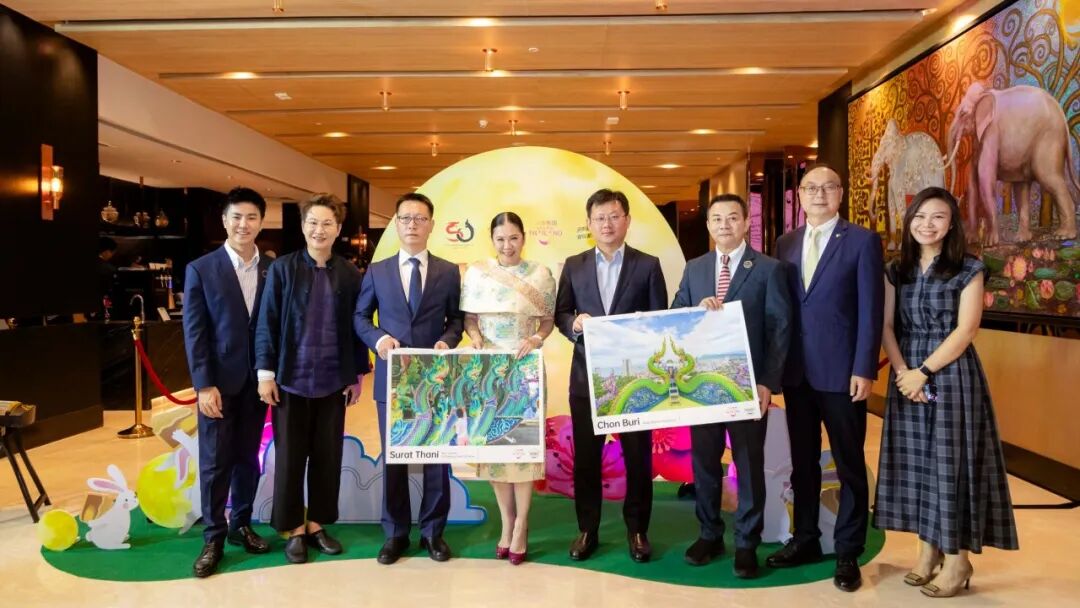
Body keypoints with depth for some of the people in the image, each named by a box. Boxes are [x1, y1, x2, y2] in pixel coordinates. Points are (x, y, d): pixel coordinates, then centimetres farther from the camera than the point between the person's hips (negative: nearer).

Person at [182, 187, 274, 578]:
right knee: (215, 463, 4)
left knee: (247, 458, 12)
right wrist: (203, 384, -12)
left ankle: (241, 525, 27)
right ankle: (213, 538, 15)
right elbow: (194, 331, -6)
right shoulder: (201, 269, -3)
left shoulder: (272, 270, 3)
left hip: (257, 380, 3)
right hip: (219, 381, -2)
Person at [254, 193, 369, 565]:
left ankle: (316, 525, 25)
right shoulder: (282, 268, -3)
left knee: (328, 457, 10)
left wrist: (358, 373, 7)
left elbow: (356, 325, 7)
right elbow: (267, 322, -3)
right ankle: (293, 529, 22)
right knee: (290, 458, 7)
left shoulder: (349, 275, 3)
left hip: (334, 381, 2)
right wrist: (266, 372, -7)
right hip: (291, 379, -2)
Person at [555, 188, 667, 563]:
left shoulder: (648, 265, 2)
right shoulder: (574, 266, 8)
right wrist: (575, 323, -13)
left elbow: (661, 320, 1)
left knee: (638, 455, 7)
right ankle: (587, 529, 22)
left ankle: (637, 529, 22)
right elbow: (560, 314, 8)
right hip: (587, 375, 2)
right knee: (585, 456, 8)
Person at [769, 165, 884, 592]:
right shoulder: (786, 244, 10)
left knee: (849, 465, 7)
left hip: (841, 371, -4)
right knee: (802, 461, 14)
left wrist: (864, 370, -14)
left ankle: (848, 553, 19)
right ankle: (805, 540, 28)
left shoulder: (863, 241, -4)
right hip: (796, 371, 5)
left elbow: (870, 310, -8)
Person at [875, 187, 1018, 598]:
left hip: (951, 375, -4)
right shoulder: (896, 271, 8)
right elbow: (887, 326, 3)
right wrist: (902, 371, -11)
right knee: (916, 460, 7)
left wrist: (923, 372, -16)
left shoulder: (968, 270, -3)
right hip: (907, 376, 4)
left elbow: (966, 329, -10)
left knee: (951, 460, -1)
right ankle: (928, 548, 20)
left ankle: (958, 559, 11)